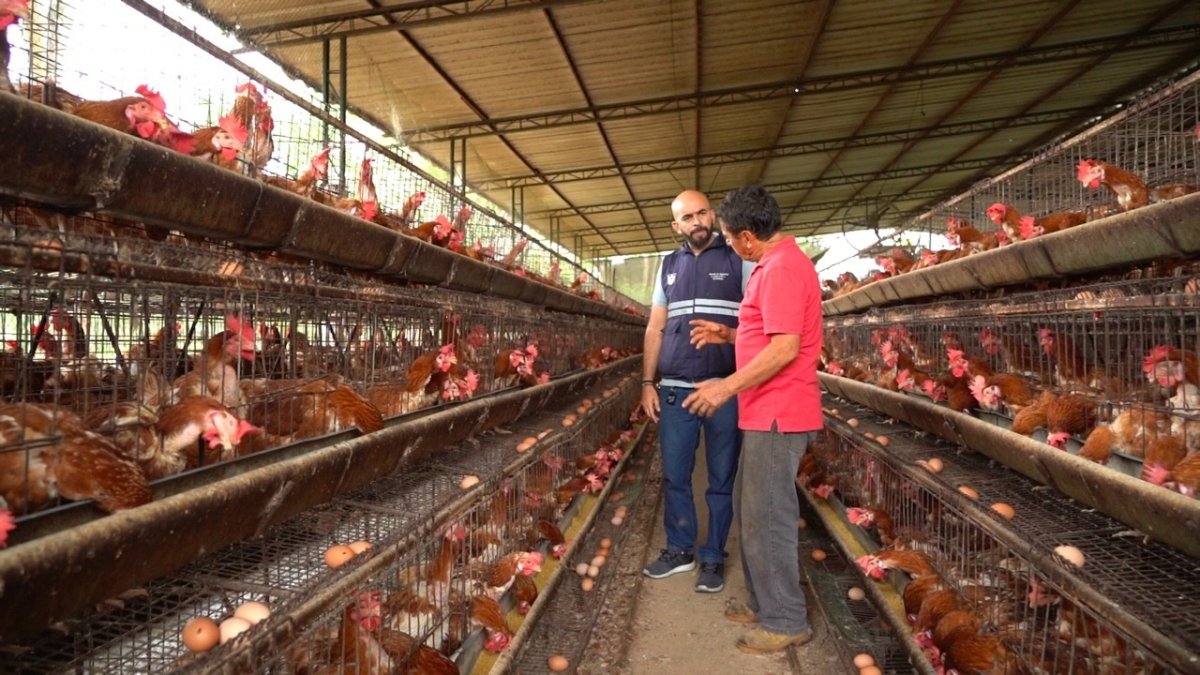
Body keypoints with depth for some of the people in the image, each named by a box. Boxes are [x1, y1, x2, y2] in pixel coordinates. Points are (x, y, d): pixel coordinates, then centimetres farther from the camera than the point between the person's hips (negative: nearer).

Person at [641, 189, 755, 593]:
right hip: (674, 389, 4)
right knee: (674, 476, 11)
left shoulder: (738, 258, 2)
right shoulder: (670, 265, 14)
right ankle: (680, 550, 27)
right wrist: (647, 382, 8)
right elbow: (655, 328, 14)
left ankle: (713, 558, 22)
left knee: (722, 479, 7)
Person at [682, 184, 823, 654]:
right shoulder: (777, 264, 15)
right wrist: (728, 335, 14)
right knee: (750, 506, 18)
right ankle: (762, 601, 32)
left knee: (767, 515, -1)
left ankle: (786, 621, 15)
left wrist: (727, 387, -20)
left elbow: (786, 348, -24)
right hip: (767, 411, 11)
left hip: (778, 415, -11)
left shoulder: (781, 268, -17)